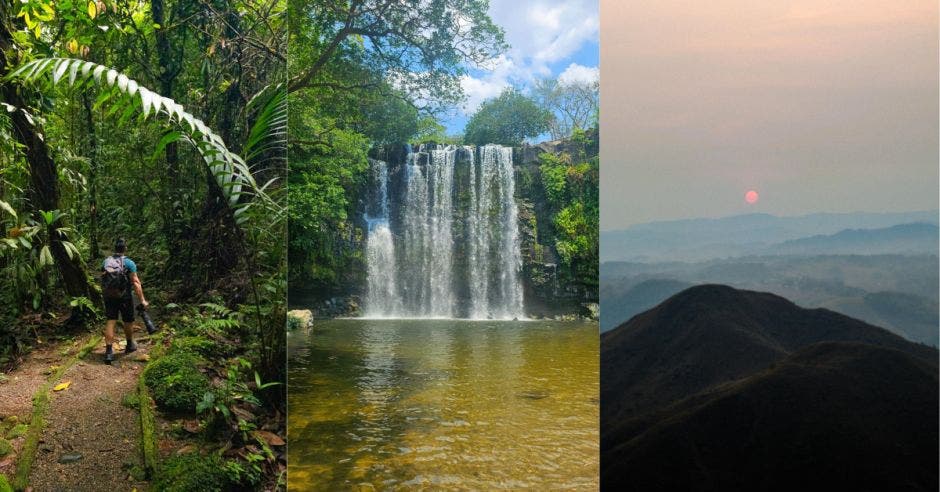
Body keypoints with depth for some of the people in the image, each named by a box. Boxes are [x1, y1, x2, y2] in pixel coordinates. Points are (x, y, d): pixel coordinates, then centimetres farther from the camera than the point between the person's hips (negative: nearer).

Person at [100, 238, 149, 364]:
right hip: (124, 297, -3)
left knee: (110, 321, 5)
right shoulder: (129, 263, -12)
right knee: (128, 321, 15)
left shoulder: (106, 262, 2)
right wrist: (142, 300, -15)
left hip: (109, 296, 4)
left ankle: (108, 351, -2)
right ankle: (130, 345, 33)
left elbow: (103, 279, 10)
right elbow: (136, 282, -16)